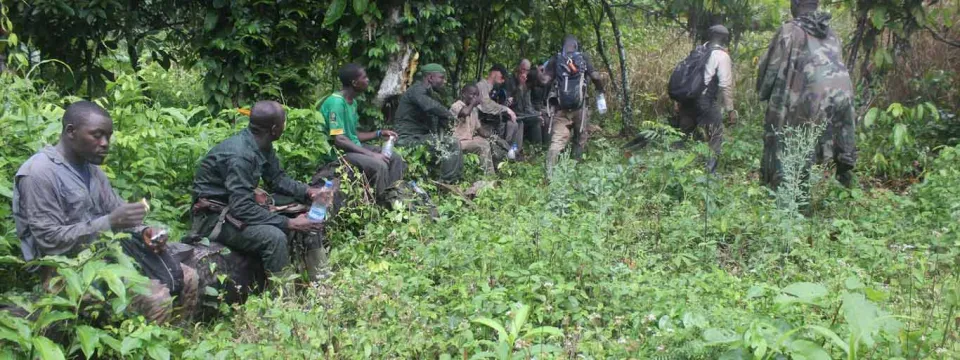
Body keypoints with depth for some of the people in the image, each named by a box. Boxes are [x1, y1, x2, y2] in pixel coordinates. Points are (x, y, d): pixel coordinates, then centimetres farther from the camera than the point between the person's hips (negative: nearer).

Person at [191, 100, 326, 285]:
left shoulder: (262, 145, -2)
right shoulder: (240, 155, -29)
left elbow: (276, 179, 10)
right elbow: (242, 209, -32)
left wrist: (308, 191, -6)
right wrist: (289, 223, -30)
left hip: (237, 205, 9)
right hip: (214, 217, -9)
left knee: (308, 220, 3)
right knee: (274, 236, -32)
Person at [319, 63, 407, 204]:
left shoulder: (352, 102, 10)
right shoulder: (336, 102, -21)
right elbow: (339, 140, -26)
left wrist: (380, 133, 5)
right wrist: (371, 154, -26)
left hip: (354, 147, 10)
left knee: (395, 158, 1)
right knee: (379, 165, -29)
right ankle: (383, 204, -14)